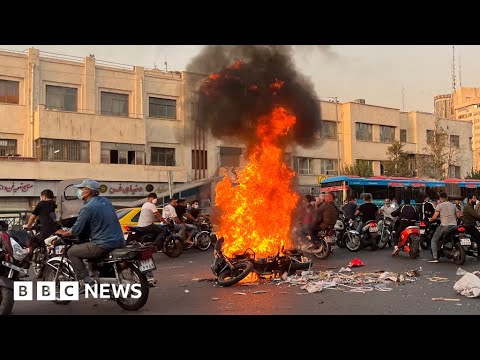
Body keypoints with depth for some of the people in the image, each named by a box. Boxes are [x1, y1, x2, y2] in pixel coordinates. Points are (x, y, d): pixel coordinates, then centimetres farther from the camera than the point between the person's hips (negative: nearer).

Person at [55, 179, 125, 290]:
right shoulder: (106, 201, 11)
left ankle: (85, 281, -4)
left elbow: (76, 230, -9)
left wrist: (63, 233, 12)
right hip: (119, 242, 8)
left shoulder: (87, 208, -12)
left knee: (72, 252, 5)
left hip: (104, 245, -8)